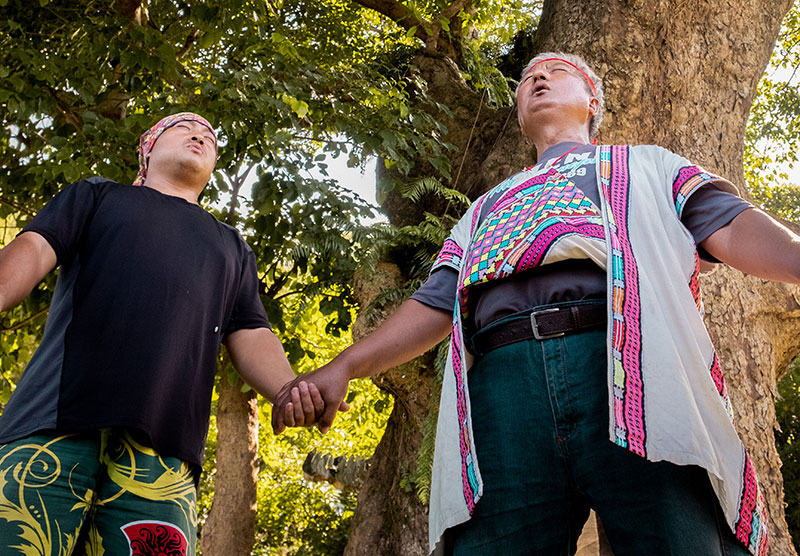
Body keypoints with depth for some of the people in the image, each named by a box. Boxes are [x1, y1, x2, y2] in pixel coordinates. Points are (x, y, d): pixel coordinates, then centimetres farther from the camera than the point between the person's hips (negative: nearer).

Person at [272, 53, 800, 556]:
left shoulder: (645, 164, 31)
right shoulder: (487, 208, 39)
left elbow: (732, 229, 13)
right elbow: (433, 306, 28)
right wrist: (342, 367, 13)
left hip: (629, 368, -2)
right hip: (503, 382, 3)